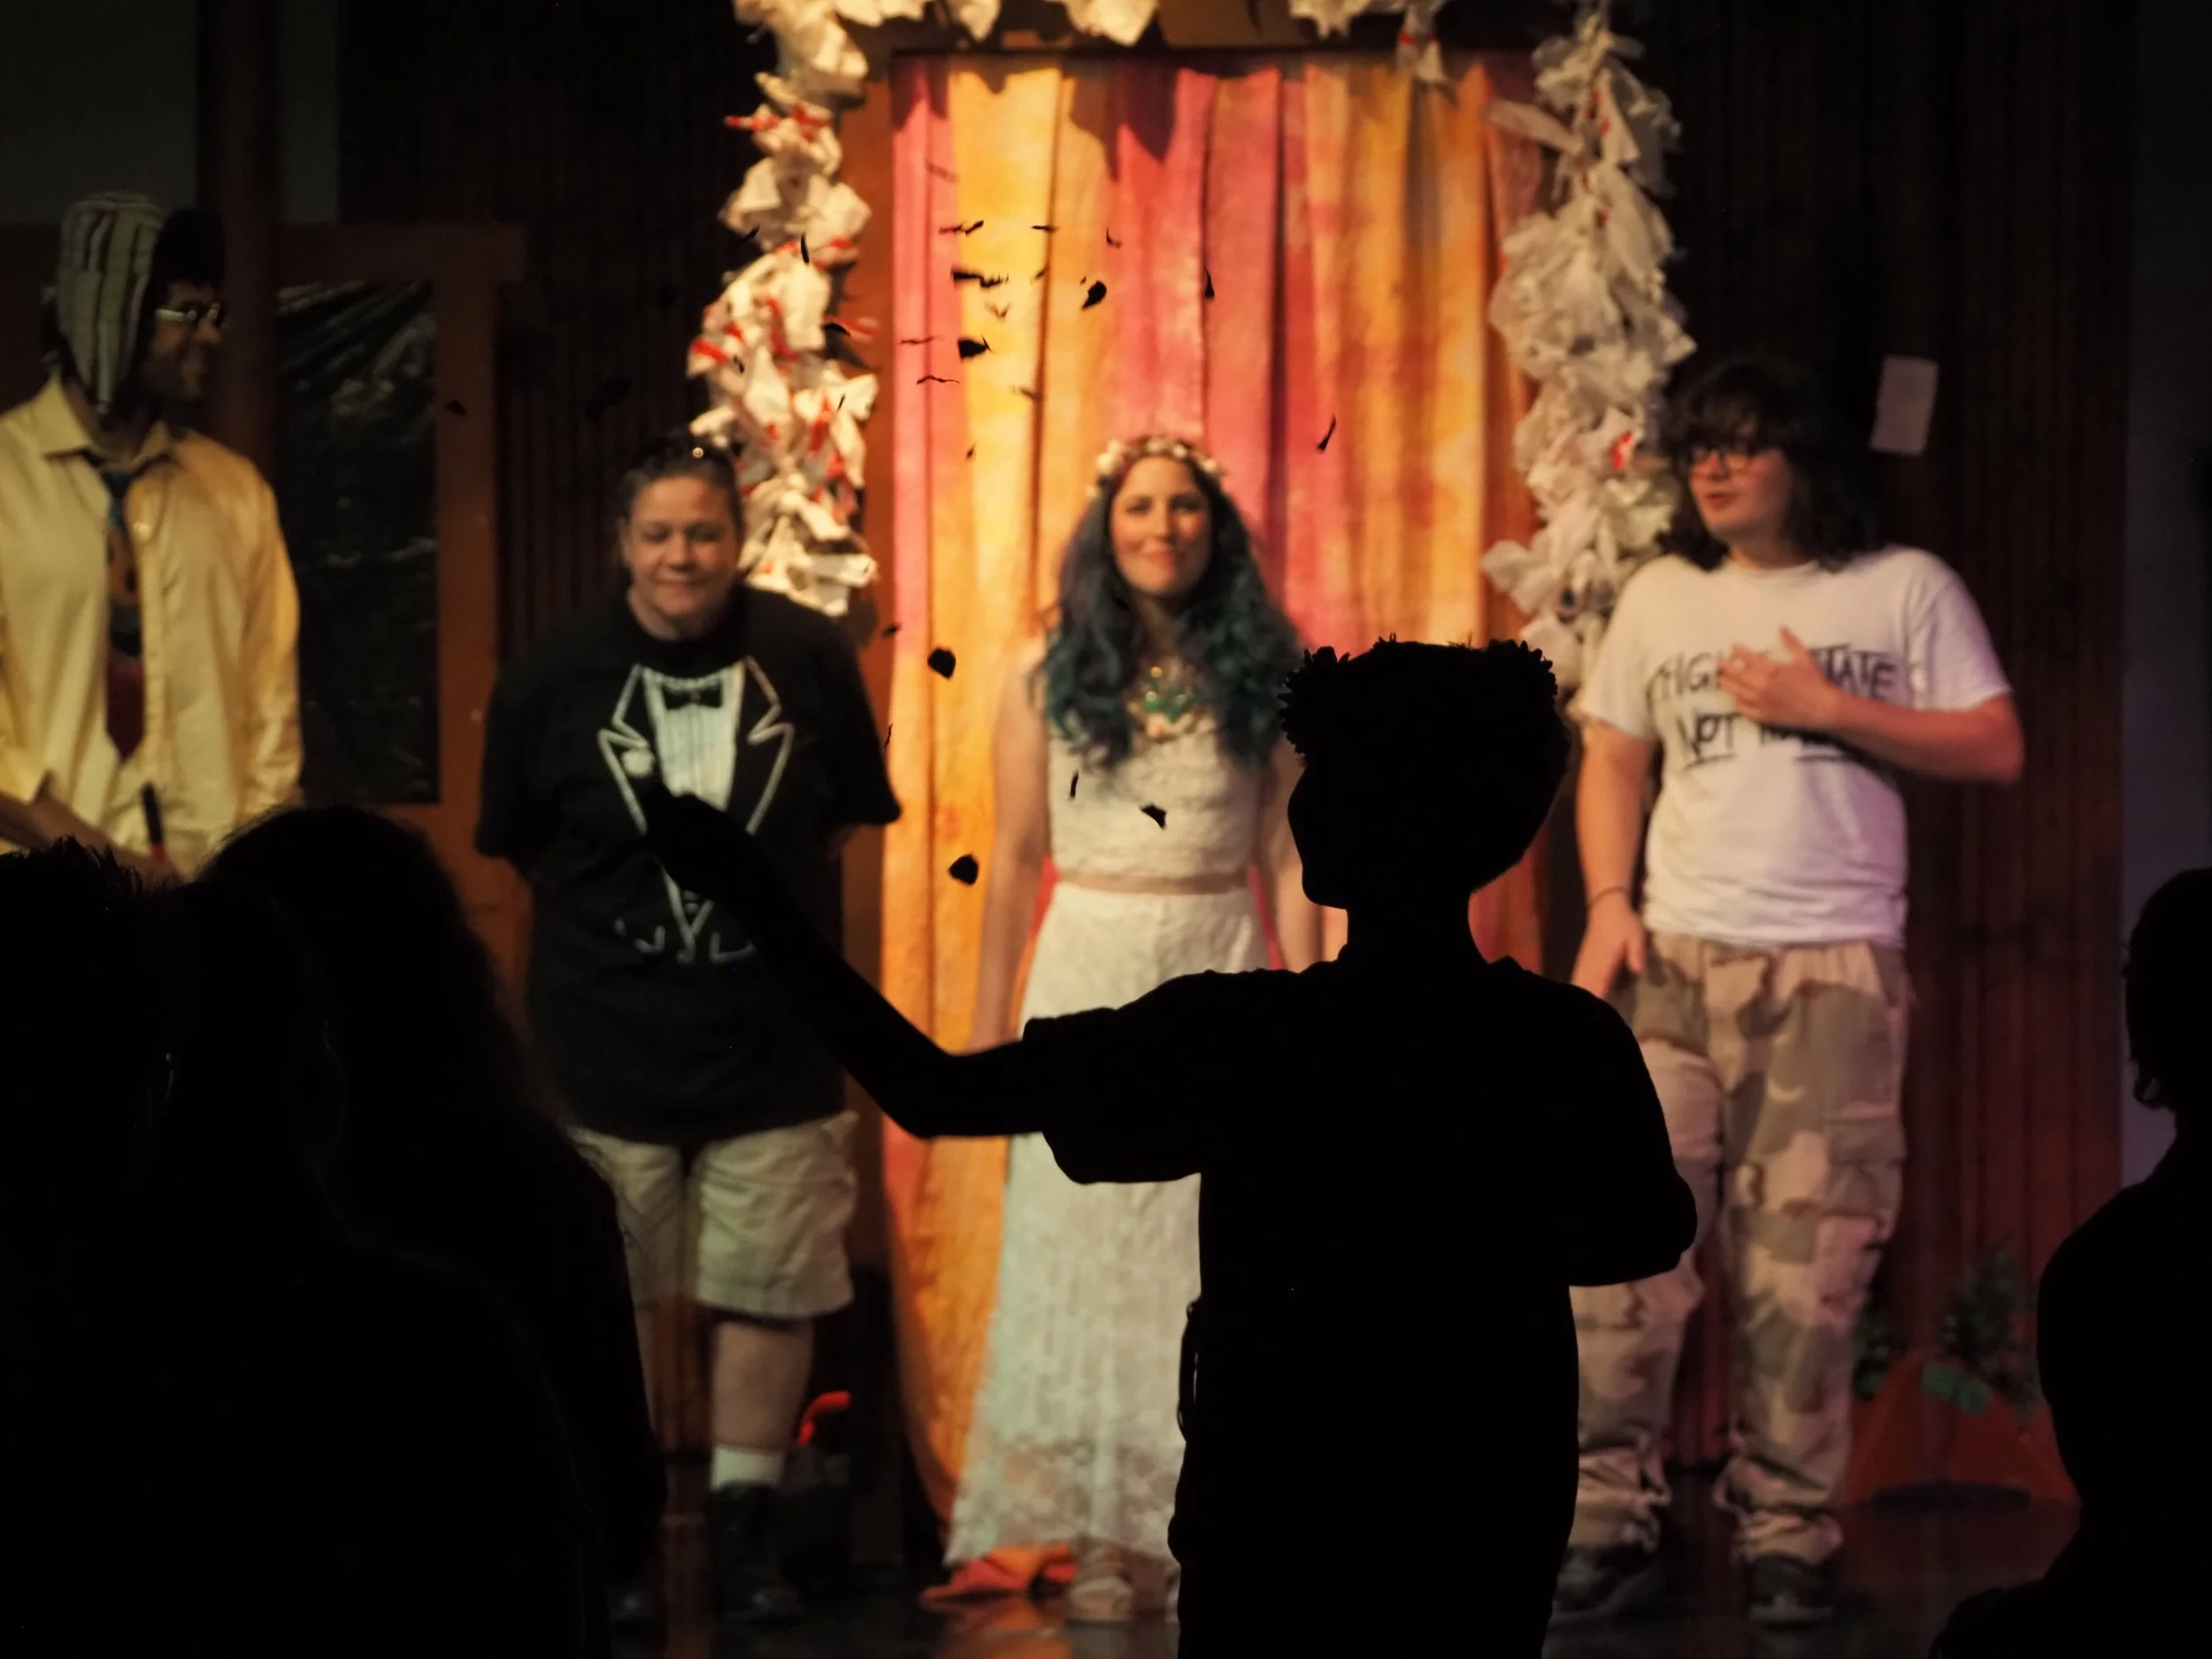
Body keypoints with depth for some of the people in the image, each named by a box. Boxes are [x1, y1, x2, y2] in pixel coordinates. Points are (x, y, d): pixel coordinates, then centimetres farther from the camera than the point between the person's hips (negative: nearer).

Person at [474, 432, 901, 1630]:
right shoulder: (550, 678, -5)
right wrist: (613, 917, 4)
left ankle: (745, 1532, 18)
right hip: (604, 1048, -1)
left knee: (771, 1293, 4)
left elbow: (846, 815, 10)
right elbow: (515, 845, 7)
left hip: (775, 1042, 1)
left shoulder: (808, 658, -2)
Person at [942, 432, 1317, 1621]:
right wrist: (989, 1022, 3)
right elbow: (1014, 861, 5)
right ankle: (1105, 1535, 6)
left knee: (1211, 1256, 2)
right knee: (1083, 1250, 1)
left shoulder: (1261, 674, 4)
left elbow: (1286, 857, 3)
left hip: (1219, 974, 0)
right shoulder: (1048, 673, 3)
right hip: (1088, 976, 0)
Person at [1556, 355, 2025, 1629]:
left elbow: (1997, 752, -2)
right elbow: (1613, 759, 13)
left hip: (1838, 972, -2)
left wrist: (1827, 708, -10)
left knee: (1807, 1272, -1)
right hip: (1675, 962, 2)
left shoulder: (1908, 589, 2)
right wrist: (1608, 904, -2)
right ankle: (1613, 1523, 0)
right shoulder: (1662, 597, 12)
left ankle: (1789, 1538, 6)